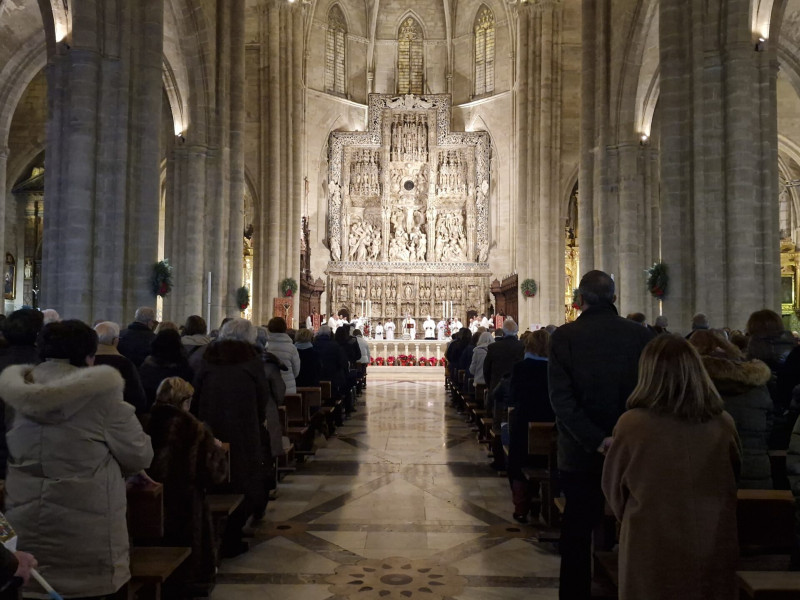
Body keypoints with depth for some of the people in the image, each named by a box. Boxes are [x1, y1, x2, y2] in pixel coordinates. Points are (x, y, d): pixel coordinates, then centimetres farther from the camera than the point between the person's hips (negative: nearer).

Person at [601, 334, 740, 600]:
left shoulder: (632, 424, -18)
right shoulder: (723, 424, -10)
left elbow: (613, 489, -4)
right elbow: (735, 483, 8)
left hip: (652, 550, -2)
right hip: (714, 548, 3)